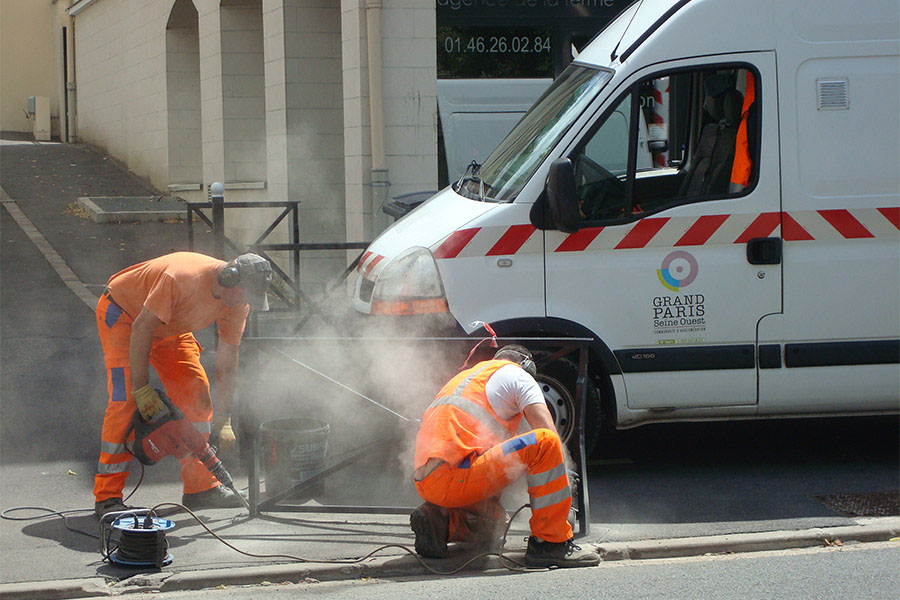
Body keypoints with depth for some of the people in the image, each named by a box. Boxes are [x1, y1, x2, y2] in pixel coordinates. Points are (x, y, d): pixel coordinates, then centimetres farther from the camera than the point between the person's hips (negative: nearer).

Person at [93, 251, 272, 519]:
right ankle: (106, 496, -17)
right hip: (122, 313, -7)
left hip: (169, 328, 7)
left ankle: (200, 486, 4)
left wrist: (223, 420, -14)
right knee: (126, 399, -19)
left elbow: (227, 359, -10)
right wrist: (142, 388, -33)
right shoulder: (182, 278, -39)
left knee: (196, 392, -3)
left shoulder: (238, 303, -17)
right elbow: (141, 329, -34)